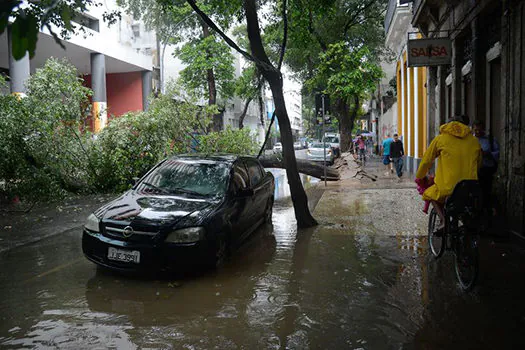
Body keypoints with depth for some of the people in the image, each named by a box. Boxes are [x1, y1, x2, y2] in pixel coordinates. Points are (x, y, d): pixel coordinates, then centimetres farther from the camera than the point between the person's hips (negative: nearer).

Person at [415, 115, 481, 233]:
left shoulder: (441, 138, 3)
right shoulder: (474, 141, 12)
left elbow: (426, 160, 9)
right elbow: (478, 163, 23)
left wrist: (419, 178, 24)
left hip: (448, 188, -4)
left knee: (429, 194, 25)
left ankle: (443, 219, 3)